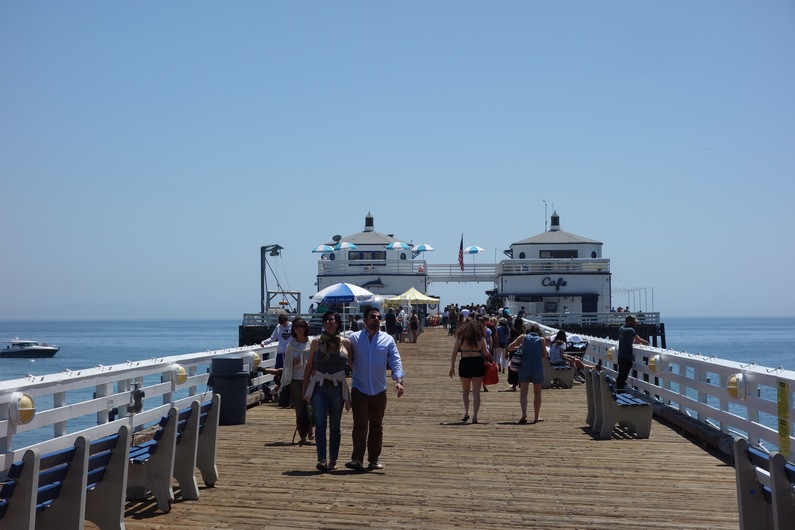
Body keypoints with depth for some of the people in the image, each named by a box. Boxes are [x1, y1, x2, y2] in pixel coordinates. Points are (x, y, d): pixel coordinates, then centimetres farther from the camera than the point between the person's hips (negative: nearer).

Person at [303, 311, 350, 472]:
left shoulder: (345, 343, 4)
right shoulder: (317, 342, 5)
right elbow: (309, 366, 10)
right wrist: (305, 389, 6)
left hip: (338, 388, 0)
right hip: (319, 387, 0)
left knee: (334, 426, 7)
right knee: (320, 424, -10)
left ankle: (333, 460, 16)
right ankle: (321, 460, -14)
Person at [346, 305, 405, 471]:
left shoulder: (388, 339, 4)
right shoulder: (354, 338, 2)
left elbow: (395, 361, -3)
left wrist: (398, 380, -15)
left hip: (379, 390, 2)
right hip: (359, 389, -2)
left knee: (377, 426, 11)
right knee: (360, 425, -9)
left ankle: (374, 459, 21)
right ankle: (357, 459, -11)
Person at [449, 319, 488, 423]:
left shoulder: (460, 337, 5)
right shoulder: (481, 338, 5)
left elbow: (454, 353, 3)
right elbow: (486, 353, -1)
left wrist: (452, 367, 8)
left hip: (464, 364, 0)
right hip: (478, 363, 0)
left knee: (465, 390, 20)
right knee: (476, 392, 5)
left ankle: (466, 412, 10)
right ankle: (474, 416, -1)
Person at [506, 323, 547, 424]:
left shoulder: (523, 337, 5)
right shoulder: (541, 339, 4)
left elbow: (509, 348, 5)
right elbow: (545, 356, 3)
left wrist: (518, 348, 22)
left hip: (524, 367, 0)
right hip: (538, 368, 0)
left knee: (523, 393, -1)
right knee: (537, 393, 15)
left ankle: (524, 414, -23)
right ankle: (536, 417, 21)